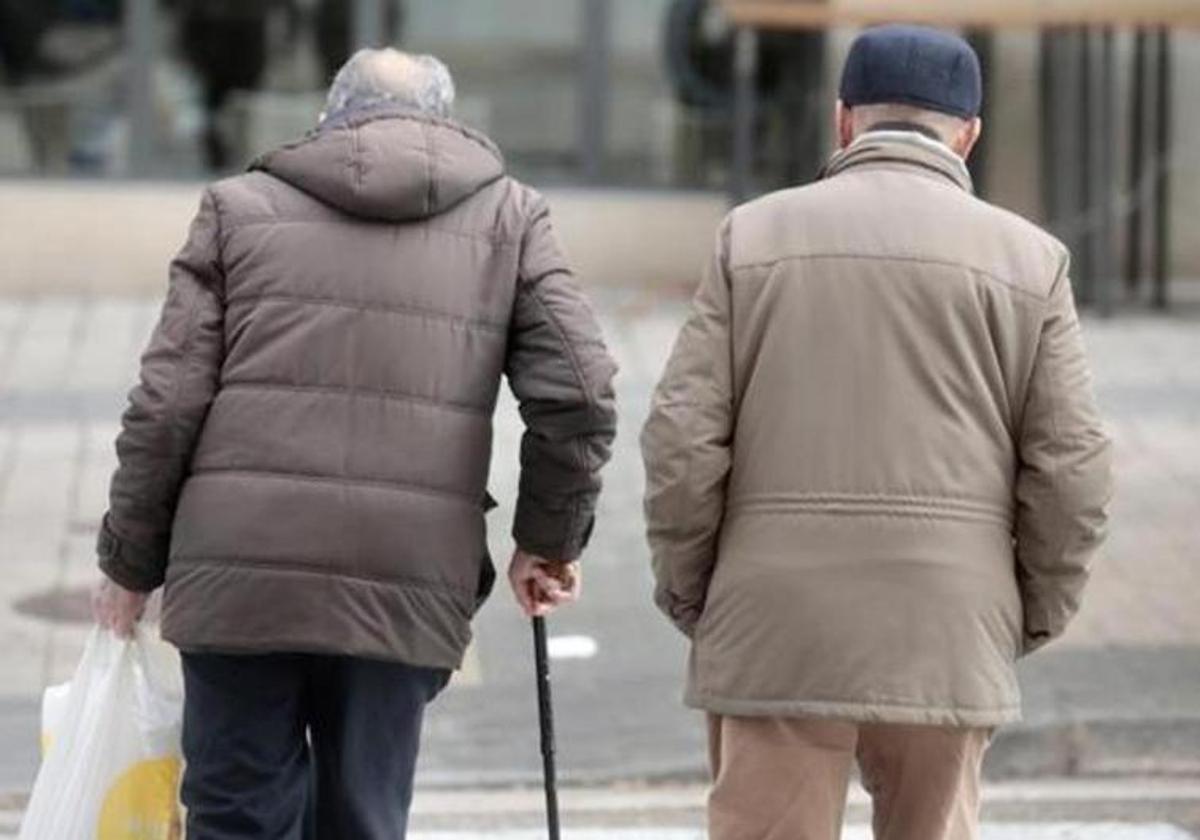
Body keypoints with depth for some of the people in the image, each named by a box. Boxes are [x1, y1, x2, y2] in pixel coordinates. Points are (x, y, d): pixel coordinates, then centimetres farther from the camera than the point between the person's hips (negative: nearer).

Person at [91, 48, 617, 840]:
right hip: (407, 588, 0)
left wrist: (131, 564, 14)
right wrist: (548, 543, 14)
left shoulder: (241, 206, 12)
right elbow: (577, 395, 1)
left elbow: (166, 405, 5)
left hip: (240, 574, 0)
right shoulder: (510, 217, 12)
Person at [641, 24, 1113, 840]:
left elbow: (682, 440, -3)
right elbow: (1072, 471, -2)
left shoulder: (755, 236, 2)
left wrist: (689, 593, 9)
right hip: (947, 637, 1)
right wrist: (1033, 613, 12)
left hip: (776, 631, 0)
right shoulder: (1028, 259, 2)